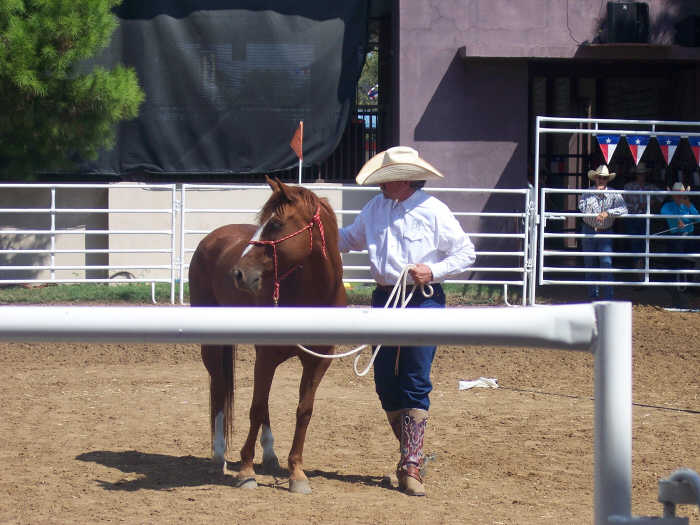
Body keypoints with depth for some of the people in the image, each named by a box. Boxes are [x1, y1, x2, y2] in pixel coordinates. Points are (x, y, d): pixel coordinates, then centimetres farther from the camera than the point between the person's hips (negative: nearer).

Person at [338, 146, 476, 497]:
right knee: (386, 383, 6)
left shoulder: (434, 212, -7)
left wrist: (435, 271, -16)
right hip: (384, 298, 6)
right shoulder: (376, 208, 8)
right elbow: (350, 238, 25)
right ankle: (412, 451, 23)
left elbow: (466, 253, -1)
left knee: (415, 384, -7)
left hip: (423, 300, -5)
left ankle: (411, 466, -4)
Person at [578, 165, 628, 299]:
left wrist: (607, 213, -31)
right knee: (589, 265, 8)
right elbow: (582, 207, -16)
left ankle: (607, 298, -10)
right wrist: (596, 193, -17)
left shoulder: (614, 195, -3)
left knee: (606, 264, -13)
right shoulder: (587, 193, 0)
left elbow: (623, 209, -18)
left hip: (605, 233, -2)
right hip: (588, 232, 2)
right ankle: (593, 296, 20)